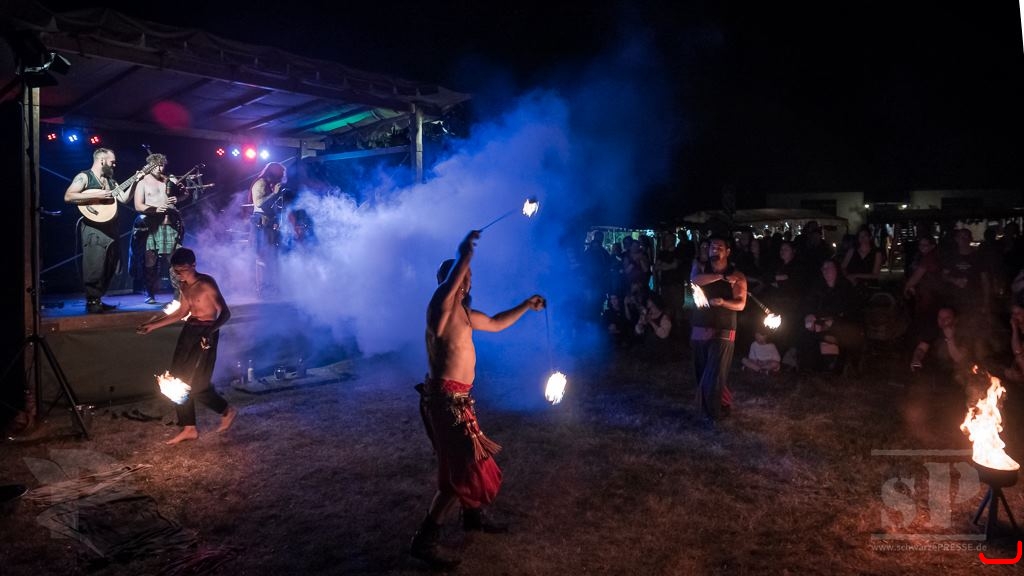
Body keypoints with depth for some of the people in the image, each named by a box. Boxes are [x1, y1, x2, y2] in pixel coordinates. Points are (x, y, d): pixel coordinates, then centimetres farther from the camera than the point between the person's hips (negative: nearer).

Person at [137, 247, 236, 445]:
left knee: (197, 385, -7)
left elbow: (225, 312, -21)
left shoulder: (206, 283, -16)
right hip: (189, 330, 9)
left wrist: (211, 329, -40)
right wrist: (154, 325, 23)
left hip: (205, 333, -9)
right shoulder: (183, 285, 9)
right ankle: (189, 429, 18)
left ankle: (227, 411, 19)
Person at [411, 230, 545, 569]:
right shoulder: (440, 307, -14)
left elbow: (496, 324, 30)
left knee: (469, 461, 22)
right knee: (461, 468, -5)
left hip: (458, 398, 10)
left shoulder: (463, 312, 15)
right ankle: (425, 540, 5)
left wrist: (526, 306, 28)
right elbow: (447, 286, -38)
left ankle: (472, 517, 43)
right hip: (445, 398, -10)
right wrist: (463, 257, -50)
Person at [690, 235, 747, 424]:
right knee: (702, 374, 10)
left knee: (715, 376, -8)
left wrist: (722, 302, -29)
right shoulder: (701, 269, 8)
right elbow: (695, 280, -17)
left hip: (723, 332, -3)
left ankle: (712, 414, 9)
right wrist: (723, 277, -18)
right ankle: (723, 405, 30)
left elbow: (740, 304, -10)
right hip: (699, 330, 4)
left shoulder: (737, 276, 0)